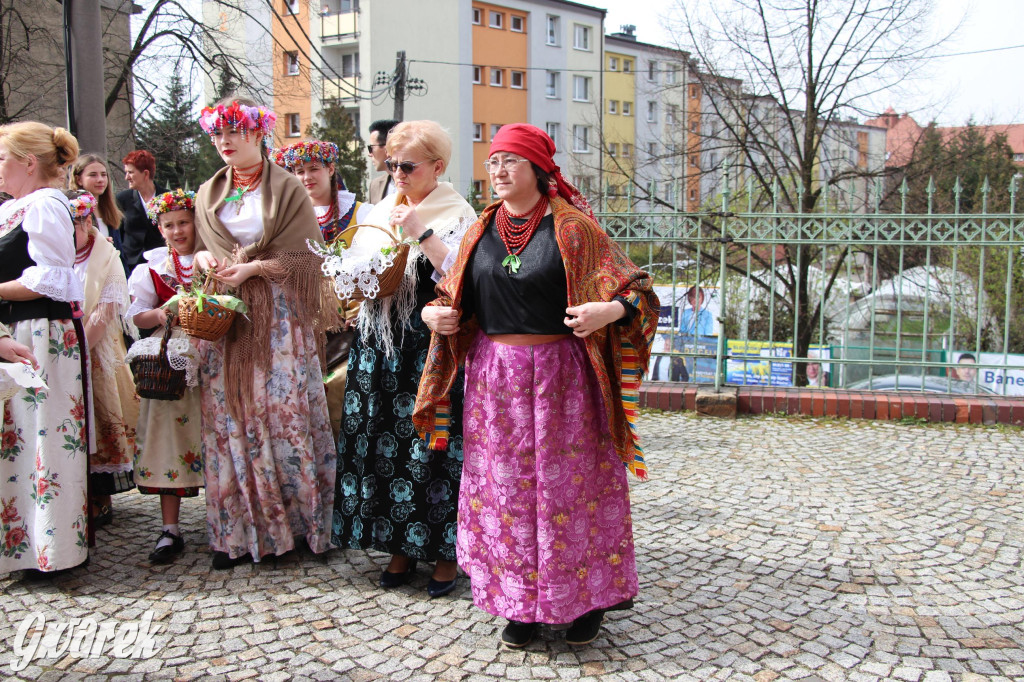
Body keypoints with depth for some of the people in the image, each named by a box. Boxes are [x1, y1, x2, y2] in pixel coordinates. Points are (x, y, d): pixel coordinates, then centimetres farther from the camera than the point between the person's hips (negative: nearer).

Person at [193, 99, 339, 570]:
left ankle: (295, 516, 6)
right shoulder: (209, 193, 16)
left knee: (283, 410, -6)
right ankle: (238, 528, 8)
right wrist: (203, 258, -1)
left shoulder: (287, 188, 1)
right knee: (229, 415, 1)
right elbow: (201, 247, 22)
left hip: (277, 314, -4)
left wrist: (254, 268, -13)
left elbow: (306, 255, -4)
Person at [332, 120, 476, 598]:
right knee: (382, 441, 6)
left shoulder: (457, 215, -2)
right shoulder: (378, 213, 16)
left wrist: (422, 233, -19)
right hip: (381, 344, 6)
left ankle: (446, 550, 10)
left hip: (433, 347, -6)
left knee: (433, 444, -4)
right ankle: (400, 546, 20)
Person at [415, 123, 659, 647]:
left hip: (560, 376, -4)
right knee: (505, 488, 8)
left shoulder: (572, 228, -5)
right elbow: (453, 293, 22)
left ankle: (586, 600, 20)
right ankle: (522, 604, 21)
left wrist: (609, 310, -27)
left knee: (568, 485, 3)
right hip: (494, 380, 5)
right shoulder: (482, 230, 10)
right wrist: (434, 312, 1)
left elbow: (634, 289, -6)